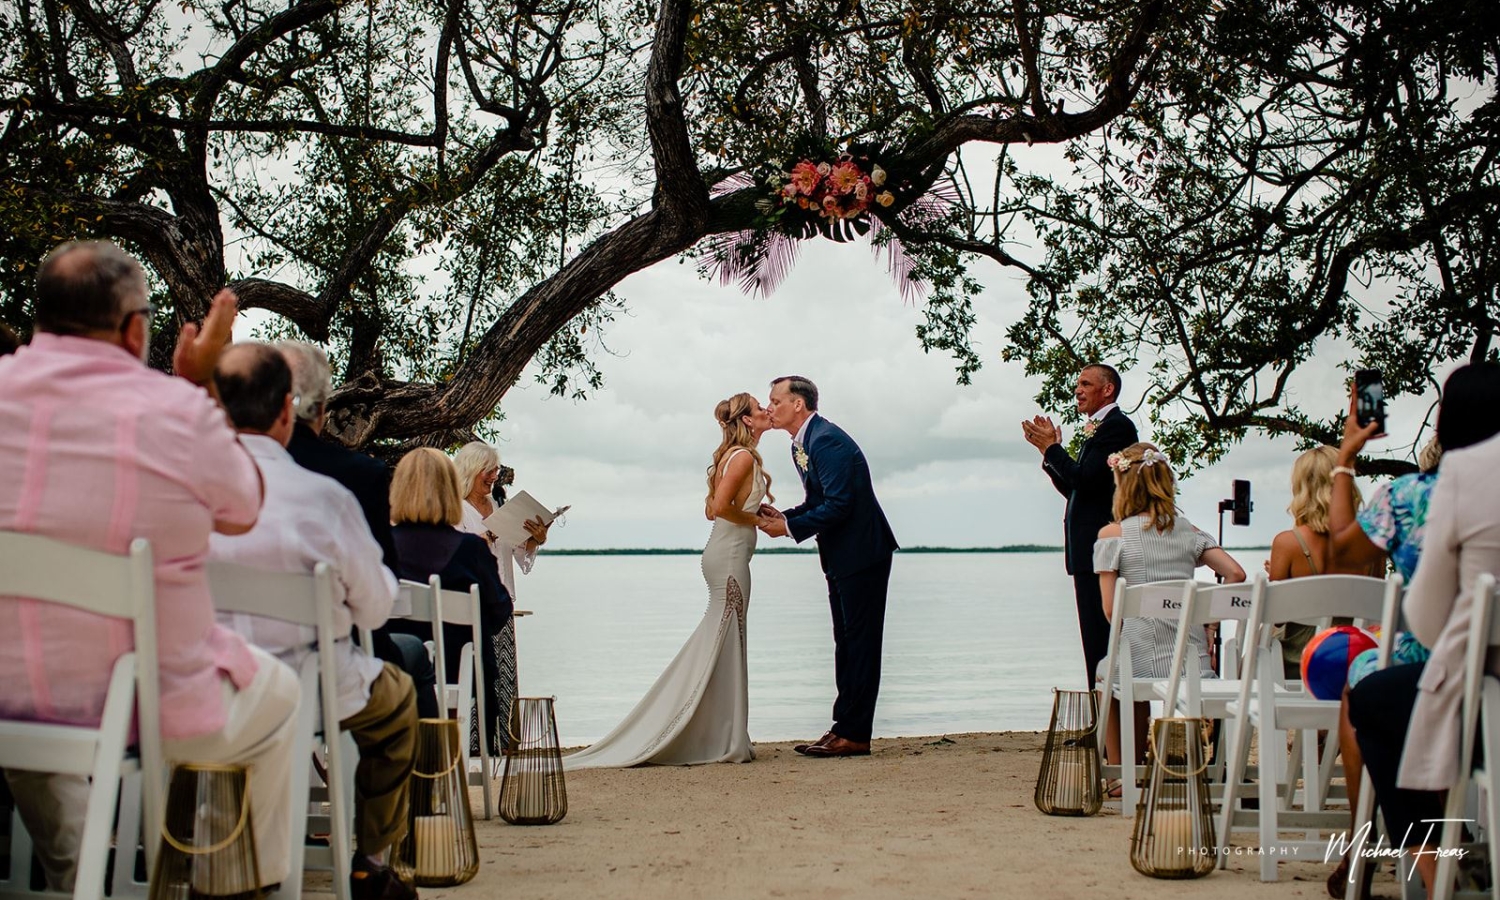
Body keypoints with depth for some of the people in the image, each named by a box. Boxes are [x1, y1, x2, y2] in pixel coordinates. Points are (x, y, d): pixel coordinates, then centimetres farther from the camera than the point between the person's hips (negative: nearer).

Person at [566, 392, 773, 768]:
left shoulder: (732, 455, 17)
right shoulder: (744, 456, -12)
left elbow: (711, 508, 20)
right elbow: (720, 507, -22)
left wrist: (753, 509, 14)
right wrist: (756, 519, -9)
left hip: (722, 553, 10)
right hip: (730, 555, -10)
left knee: (719, 642, 11)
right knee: (723, 643, -6)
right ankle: (725, 741, -1)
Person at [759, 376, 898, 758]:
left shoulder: (827, 440, -19)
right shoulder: (802, 444, 12)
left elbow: (837, 505, -24)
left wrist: (790, 528, -17)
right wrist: (784, 515, 2)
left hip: (863, 553, -11)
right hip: (842, 557, 11)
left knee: (860, 642, -6)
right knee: (846, 642, 13)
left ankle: (855, 735, -3)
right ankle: (844, 727, 18)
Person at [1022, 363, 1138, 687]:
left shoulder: (1117, 426, -10)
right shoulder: (1096, 430, 21)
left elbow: (1085, 481, -20)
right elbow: (1075, 490, 19)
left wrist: (1052, 448, -9)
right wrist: (1049, 451, 9)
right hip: (1090, 551, 11)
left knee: (1101, 638, -10)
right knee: (1095, 636, 12)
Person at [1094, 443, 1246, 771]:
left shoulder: (1112, 534, -3)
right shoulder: (1188, 530, 9)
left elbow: (1111, 610, -8)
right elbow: (1236, 574, 2)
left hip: (1143, 665, -4)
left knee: (1106, 673, 30)